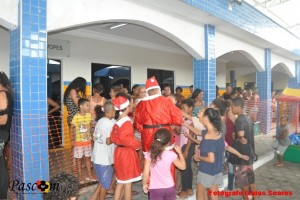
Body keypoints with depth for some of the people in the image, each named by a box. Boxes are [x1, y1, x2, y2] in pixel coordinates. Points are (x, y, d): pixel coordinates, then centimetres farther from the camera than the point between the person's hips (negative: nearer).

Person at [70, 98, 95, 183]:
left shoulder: (89, 115, -3)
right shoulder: (76, 117, -17)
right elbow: (72, 128, -10)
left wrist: (91, 137, 8)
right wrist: (73, 140, -11)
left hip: (88, 141, 4)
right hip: (78, 141, -4)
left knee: (88, 157, 14)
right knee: (78, 158, 8)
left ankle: (89, 175, 26)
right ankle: (80, 176, 22)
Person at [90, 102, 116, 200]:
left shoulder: (100, 121, 6)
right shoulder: (110, 122, -18)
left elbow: (94, 137, 11)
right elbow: (108, 141, -21)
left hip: (97, 156, 8)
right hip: (104, 157, -8)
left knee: (103, 180, 23)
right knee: (105, 181, 11)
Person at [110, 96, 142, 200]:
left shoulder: (118, 121, 6)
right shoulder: (127, 121, -19)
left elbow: (113, 137, 7)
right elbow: (125, 138, -30)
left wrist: (120, 143, 9)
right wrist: (137, 144, -17)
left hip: (119, 151, 8)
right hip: (127, 153, -8)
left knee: (120, 181, 20)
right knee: (127, 182, 6)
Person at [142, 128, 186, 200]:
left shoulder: (149, 155, -14)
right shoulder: (171, 154, -12)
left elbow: (146, 173, -14)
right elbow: (183, 166, 2)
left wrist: (144, 184, 4)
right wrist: (180, 152, 11)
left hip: (155, 189, -1)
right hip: (169, 188, 1)